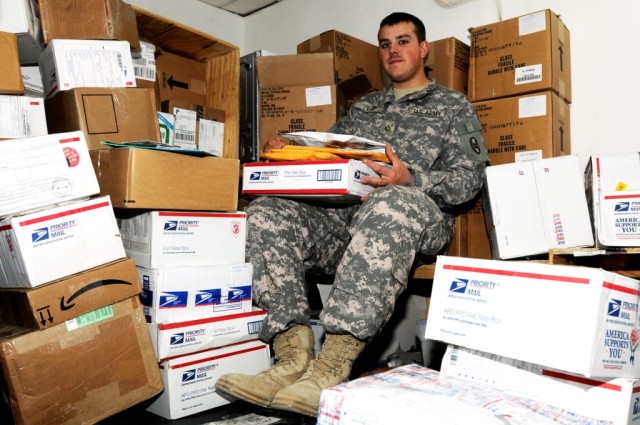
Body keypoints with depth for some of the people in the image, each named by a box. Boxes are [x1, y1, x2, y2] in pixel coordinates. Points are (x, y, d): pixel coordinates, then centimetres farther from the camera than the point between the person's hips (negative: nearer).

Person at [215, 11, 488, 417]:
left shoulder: (453, 105, 18)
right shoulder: (363, 106, 30)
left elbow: (469, 179, 3)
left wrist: (411, 179, -17)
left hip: (419, 217, -4)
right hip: (344, 213, 4)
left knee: (391, 203, -40)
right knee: (266, 212, -21)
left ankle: (332, 367, -43)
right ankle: (294, 356, -30)